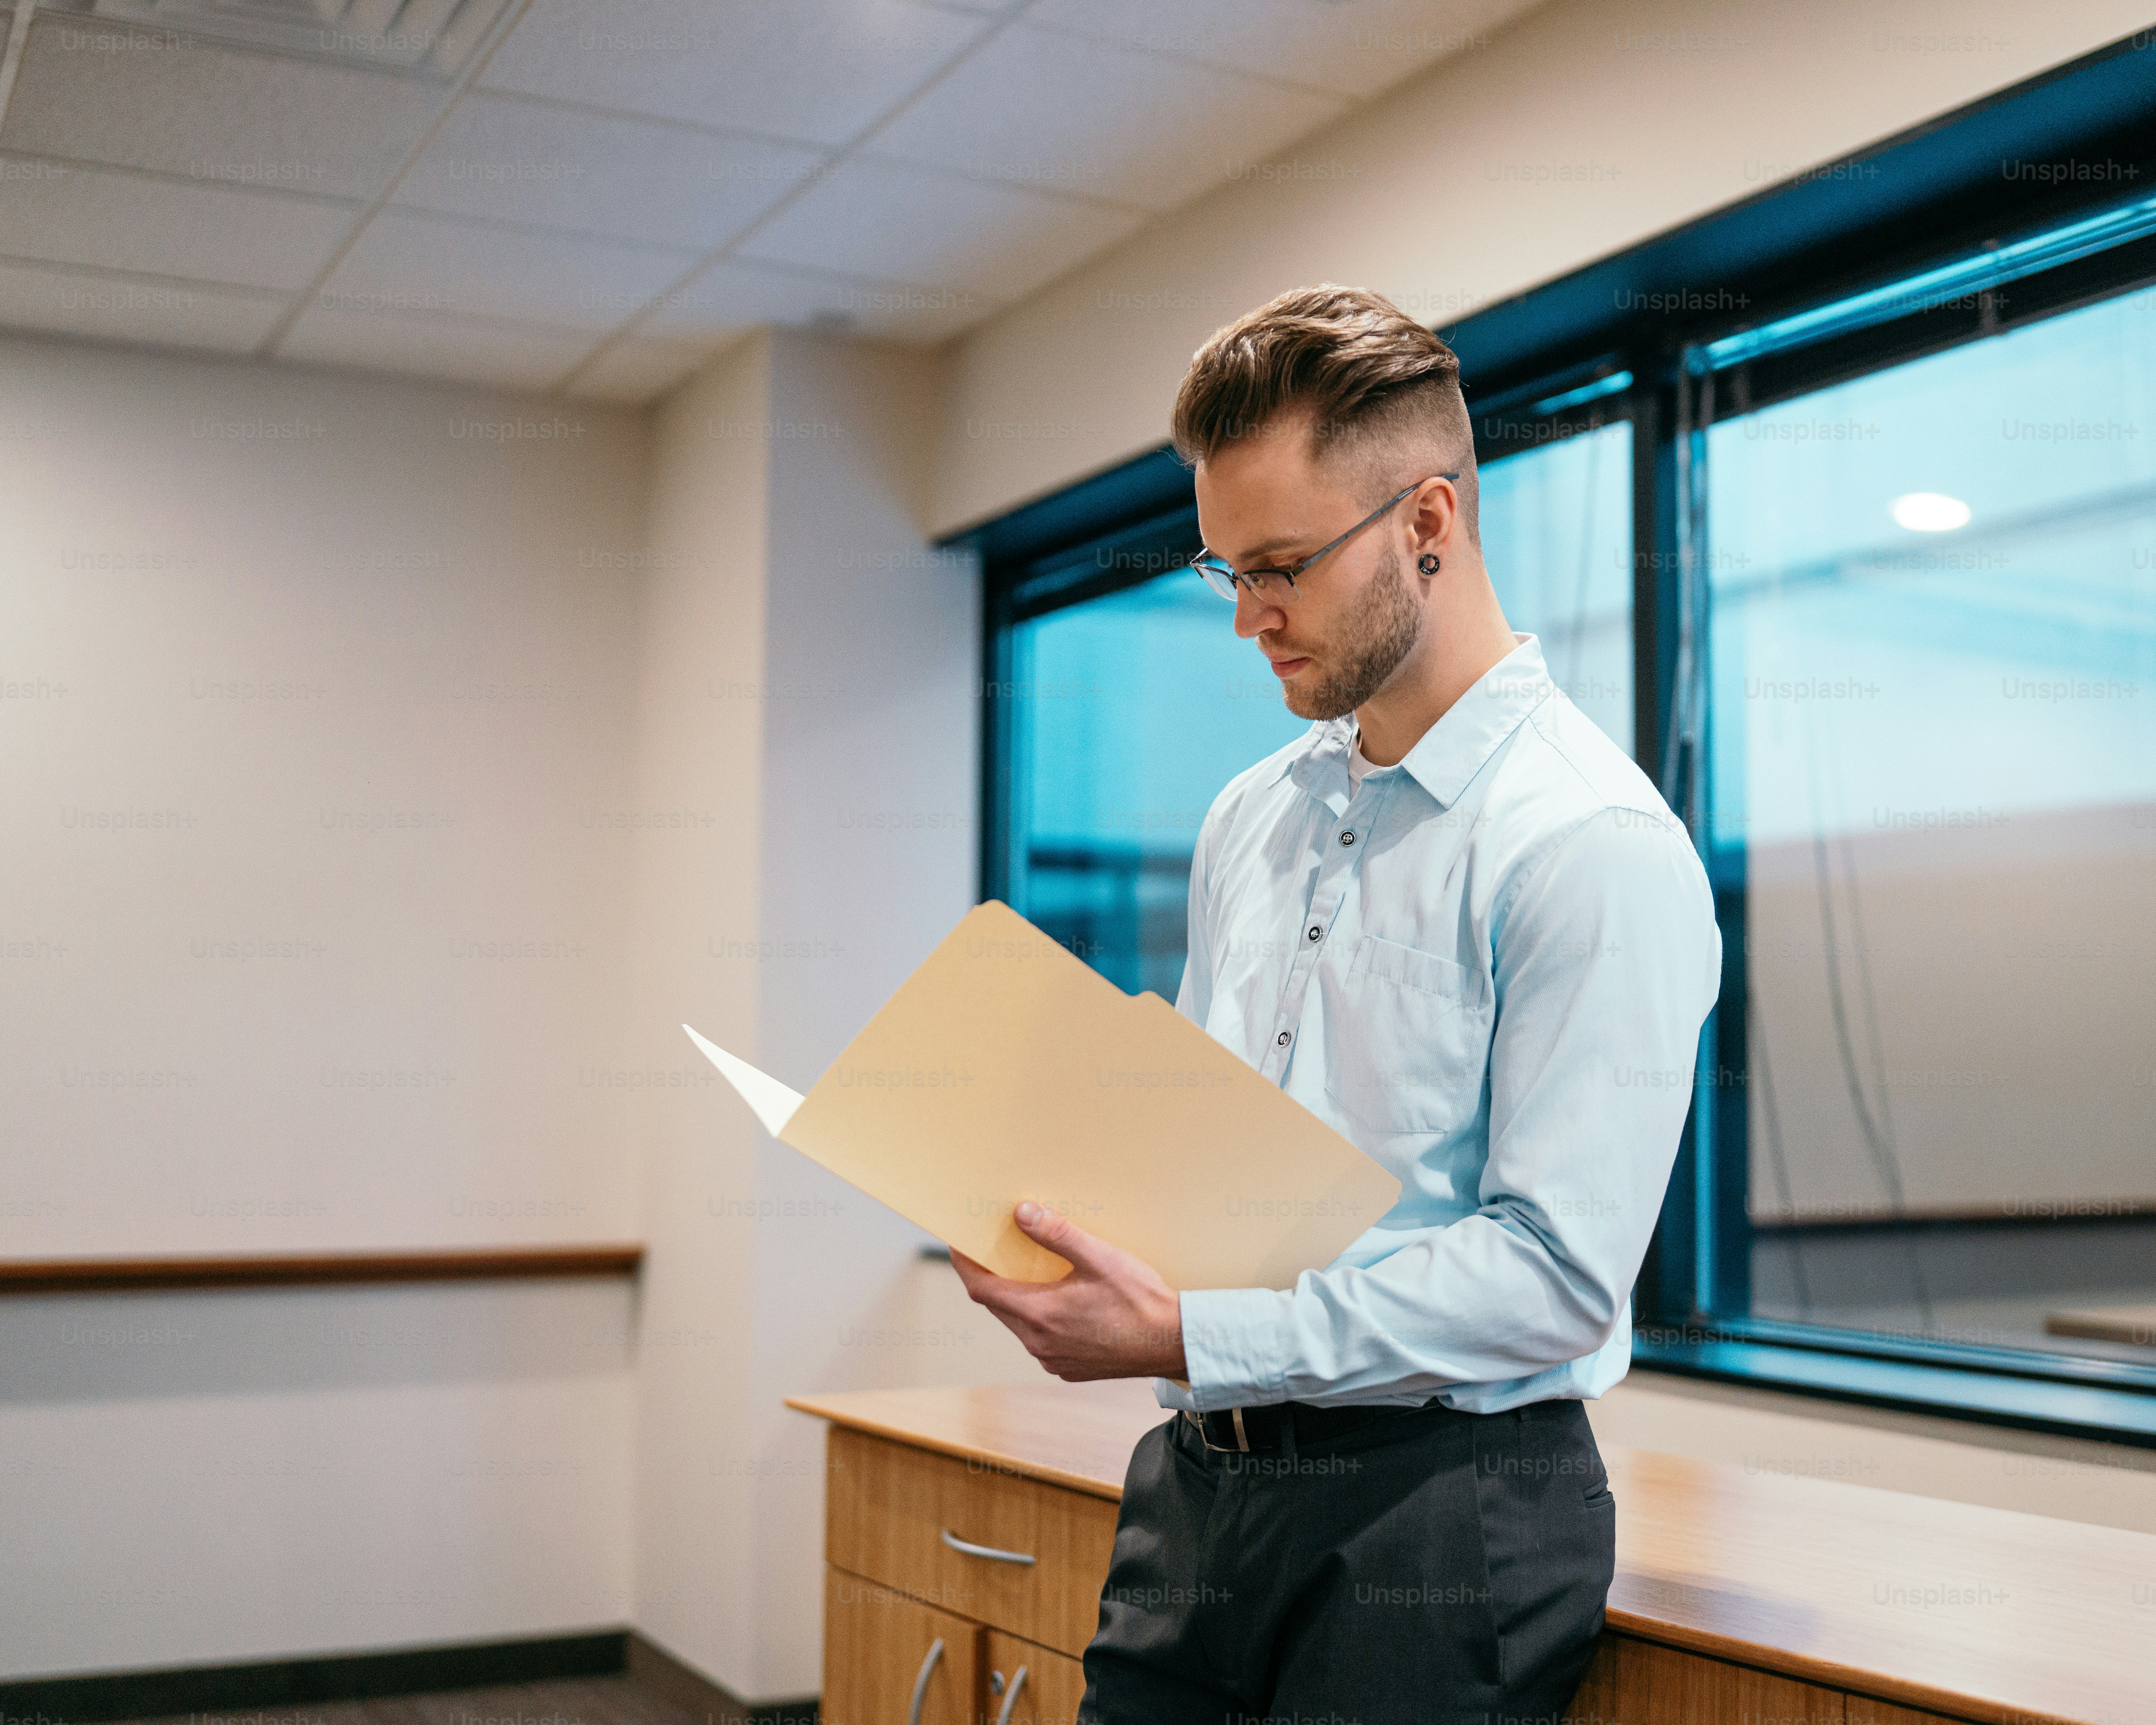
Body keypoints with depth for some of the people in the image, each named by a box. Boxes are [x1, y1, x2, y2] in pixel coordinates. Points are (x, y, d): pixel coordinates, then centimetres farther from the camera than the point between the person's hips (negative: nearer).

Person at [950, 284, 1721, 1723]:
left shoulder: (1596, 847, -13)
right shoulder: (1248, 822, 12)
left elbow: (1558, 1274, -19)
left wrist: (1190, 1336, -23)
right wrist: (1053, 1218, -3)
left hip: (1440, 1505, -6)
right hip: (1196, 1485, 6)